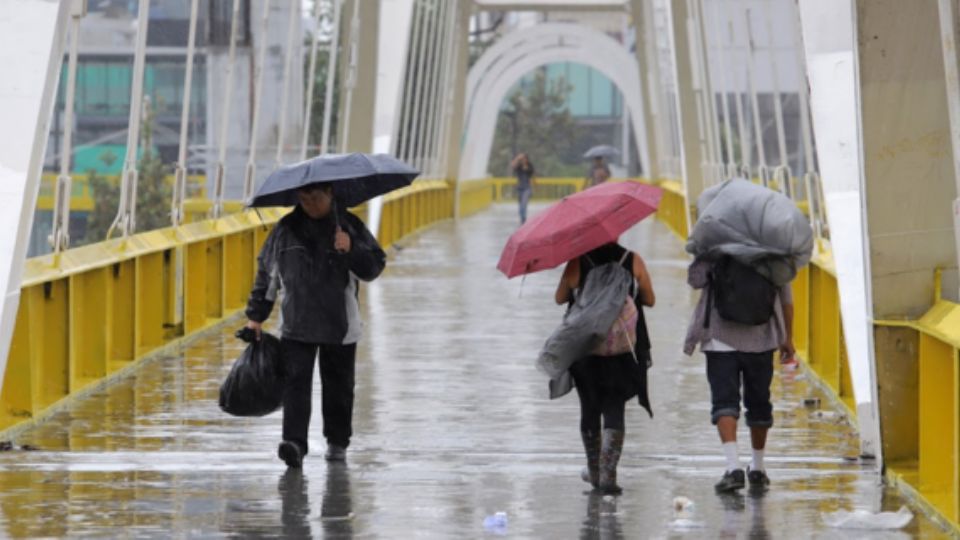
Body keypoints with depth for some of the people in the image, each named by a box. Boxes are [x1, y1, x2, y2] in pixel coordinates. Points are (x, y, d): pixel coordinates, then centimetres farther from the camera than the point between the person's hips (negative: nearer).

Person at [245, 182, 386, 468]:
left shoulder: (349, 226, 1)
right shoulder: (286, 229, 6)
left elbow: (374, 267, 0)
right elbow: (266, 272, 13)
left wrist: (351, 250, -20)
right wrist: (256, 315, 13)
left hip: (339, 326, 0)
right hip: (296, 325, 1)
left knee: (338, 386, 9)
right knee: (295, 381, -13)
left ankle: (337, 442, 23)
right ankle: (295, 442, -21)